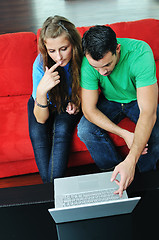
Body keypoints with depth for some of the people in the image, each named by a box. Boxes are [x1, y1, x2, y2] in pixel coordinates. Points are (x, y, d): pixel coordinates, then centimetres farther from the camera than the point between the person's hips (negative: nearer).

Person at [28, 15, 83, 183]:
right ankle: (48, 186, -12)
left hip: (71, 102, 0)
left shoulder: (83, 57, -26)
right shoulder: (41, 64, -28)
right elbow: (41, 119, -29)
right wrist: (41, 90, -47)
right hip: (46, 102, 0)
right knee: (37, 133, -26)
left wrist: (78, 103, -21)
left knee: (62, 130, -29)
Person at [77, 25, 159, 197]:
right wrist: (124, 134, -31)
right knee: (85, 130, -25)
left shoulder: (140, 53, -35)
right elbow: (89, 109, -21)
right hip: (109, 101, 2)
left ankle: (144, 176, 4)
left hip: (138, 100, -1)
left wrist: (130, 161, -49)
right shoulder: (88, 62, -27)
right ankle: (116, 170, 0)